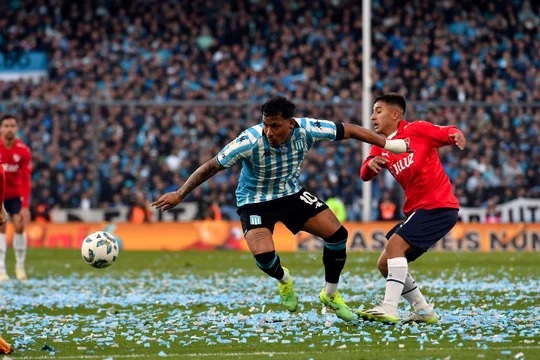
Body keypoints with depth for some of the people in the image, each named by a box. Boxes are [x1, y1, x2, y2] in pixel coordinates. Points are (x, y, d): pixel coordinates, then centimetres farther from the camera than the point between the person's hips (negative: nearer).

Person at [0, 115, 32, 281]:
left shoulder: (23, 151, -15)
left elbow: (25, 180, -13)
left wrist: (25, 206, -19)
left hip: (16, 194, 1)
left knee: (19, 226, -10)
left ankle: (20, 266, 3)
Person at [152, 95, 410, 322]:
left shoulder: (306, 130, -24)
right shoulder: (250, 141, -32)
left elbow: (348, 130, -10)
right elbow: (212, 166, -23)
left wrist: (387, 143, -5)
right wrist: (179, 195, -21)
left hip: (292, 194, 4)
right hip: (255, 202, -4)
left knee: (337, 234, -7)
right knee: (263, 256, -25)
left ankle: (330, 295, 17)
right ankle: (283, 280, 15)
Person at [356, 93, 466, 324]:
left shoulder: (417, 130, -5)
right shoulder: (381, 147, 13)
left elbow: (445, 133, -11)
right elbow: (365, 175, 1)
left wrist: (455, 134, -35)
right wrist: (371, 164, -22)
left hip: (439, 205, -9)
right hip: (416, 209, 9)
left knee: (394, 246, -23)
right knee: (385, 264, 7)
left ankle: (389, 309, -28)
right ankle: (424, 311, 14)